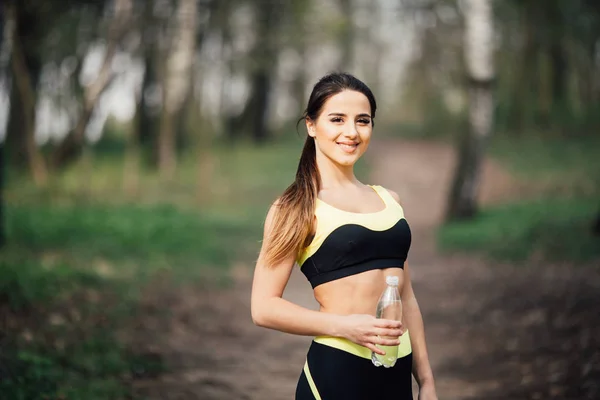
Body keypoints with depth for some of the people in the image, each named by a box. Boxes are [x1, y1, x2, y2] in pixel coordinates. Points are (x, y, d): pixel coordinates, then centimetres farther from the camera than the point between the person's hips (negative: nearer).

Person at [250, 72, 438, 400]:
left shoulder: (388, 200, 11)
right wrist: (345, 327, -20)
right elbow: (264, 307, -11)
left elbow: (406, 297, 15)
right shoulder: (295, 208, -5)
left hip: (397, 372, 5)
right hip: (336, 371, -5)